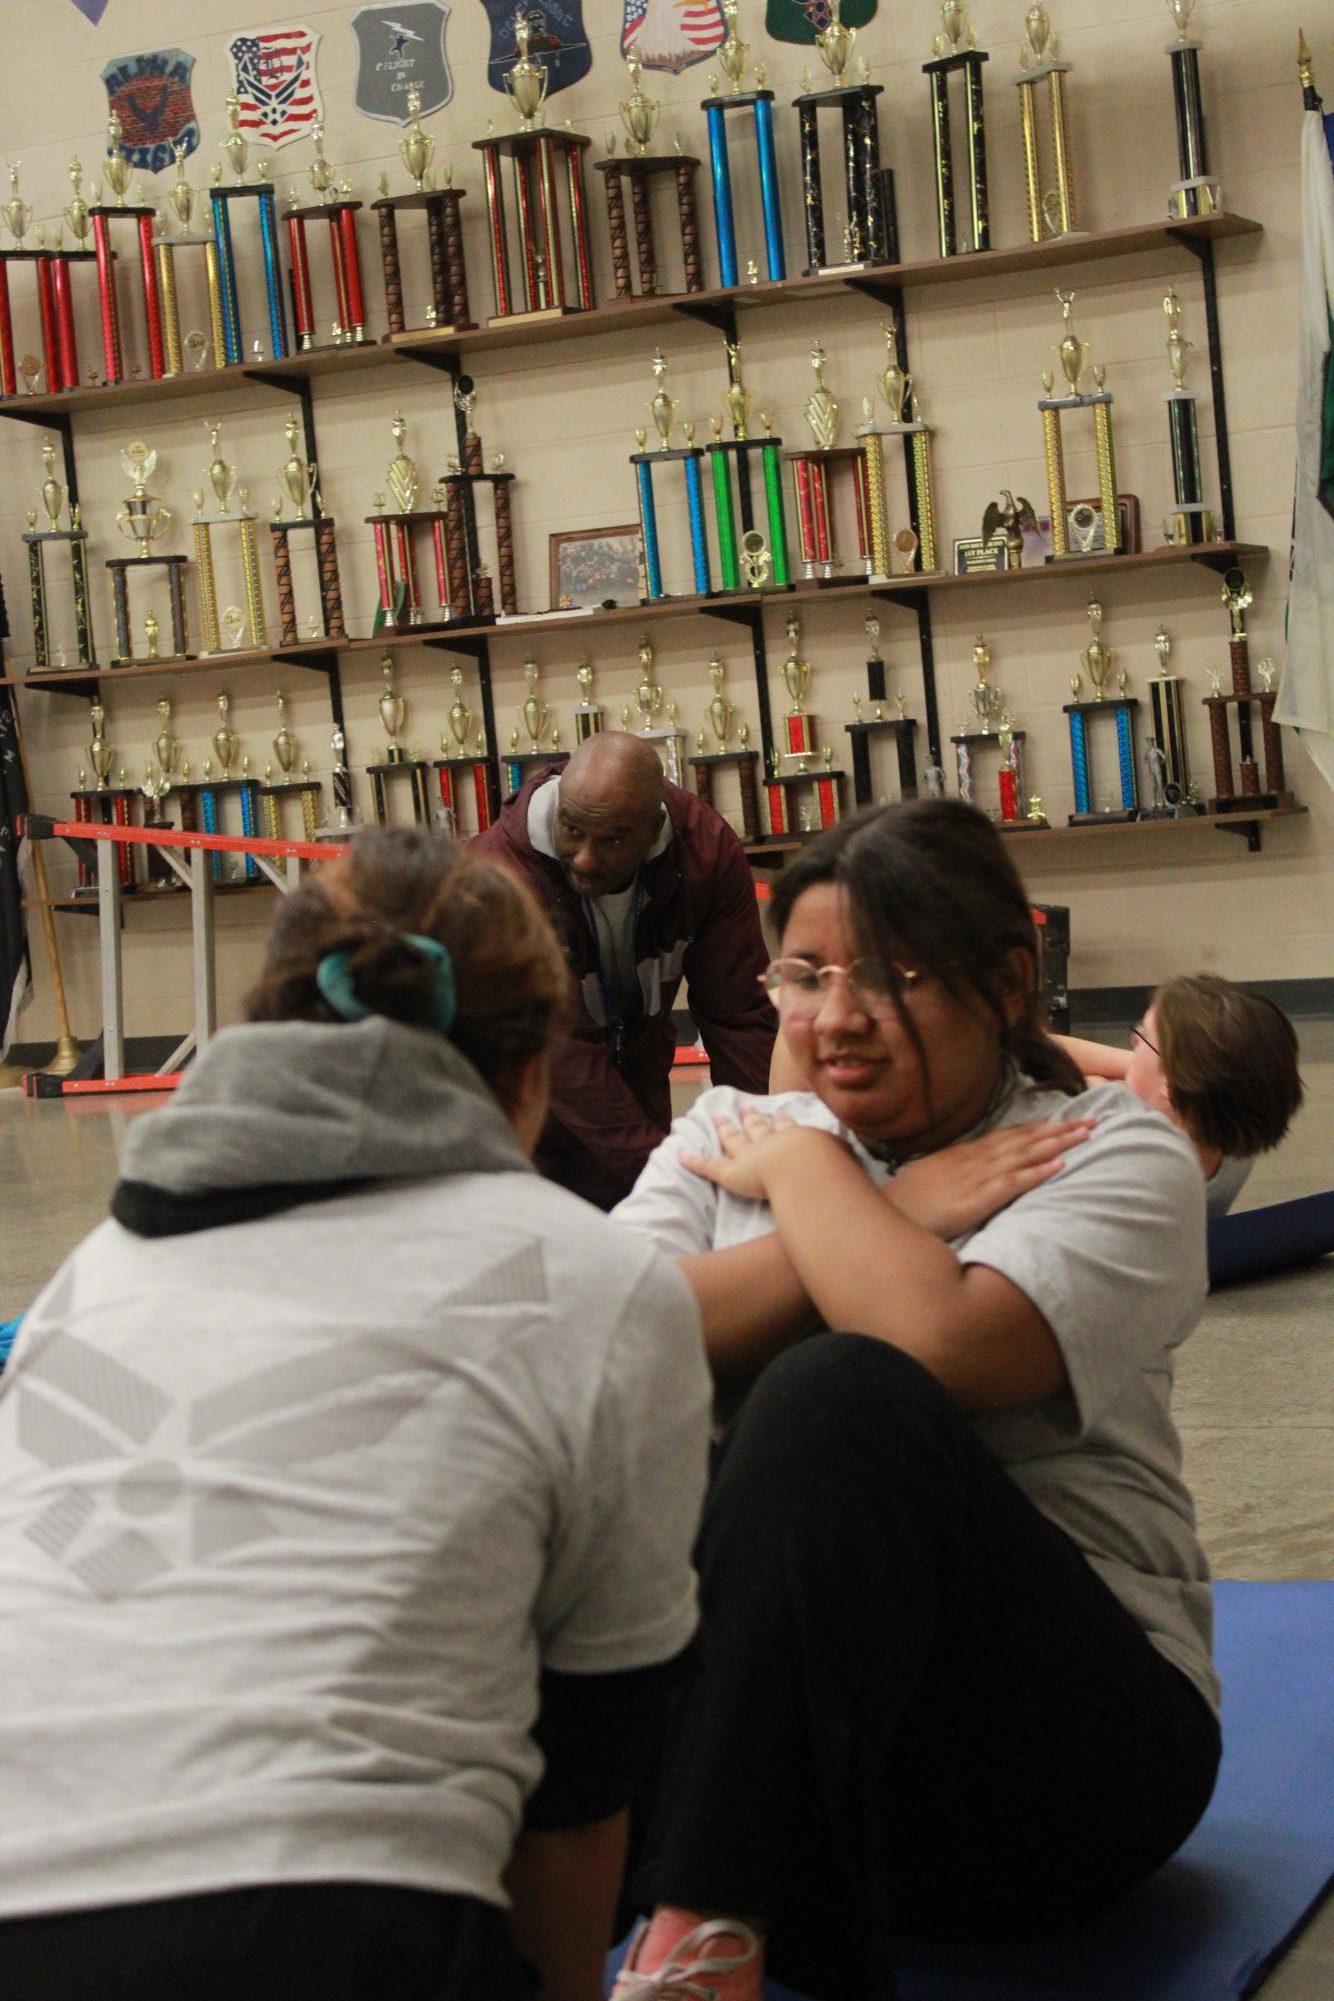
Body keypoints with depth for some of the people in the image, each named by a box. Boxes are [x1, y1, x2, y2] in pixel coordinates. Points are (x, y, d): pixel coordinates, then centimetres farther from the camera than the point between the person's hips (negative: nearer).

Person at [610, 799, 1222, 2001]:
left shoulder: (1115, 1156, -2)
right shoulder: (731, 1134, 11)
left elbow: (942, 1348, -24)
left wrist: (807, 1169, -7)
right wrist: (890, 1218, -11)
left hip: (1067, 1738, -3)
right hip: (759, 1712, 4)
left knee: (834, 1394, -30)